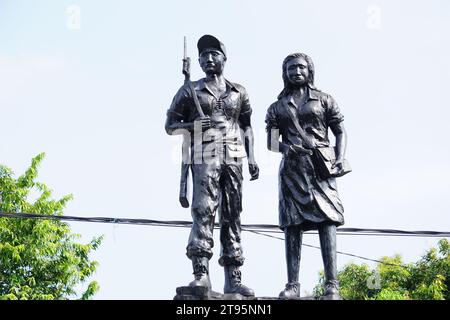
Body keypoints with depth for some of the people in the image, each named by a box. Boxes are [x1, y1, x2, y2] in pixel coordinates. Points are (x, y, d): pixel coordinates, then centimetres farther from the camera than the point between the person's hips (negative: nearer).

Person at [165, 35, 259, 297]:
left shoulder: (239, 92, 17)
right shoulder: (191, 91, 10)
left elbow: (246, 127, 20)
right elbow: (170, 126, 9)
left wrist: (252, 158, 9)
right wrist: (194, 125, -10)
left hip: (234, 158, 3)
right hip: (205, 157, -3)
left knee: (233, 216, 1)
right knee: (203, 210, -19)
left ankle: (233, 279, 1)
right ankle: (201, 273, -25)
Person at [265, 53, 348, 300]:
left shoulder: (324, 100, 12)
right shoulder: (277, 108, 15)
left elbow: (340, 132, 10)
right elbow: (271, 143, 11)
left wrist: (340, 158, -7)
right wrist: (286, 147, -11)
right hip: (291, 169, 2)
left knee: (326, 220, -12)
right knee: (292, 224, -4)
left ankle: (332, 285, -17)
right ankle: (292, 285, -5)